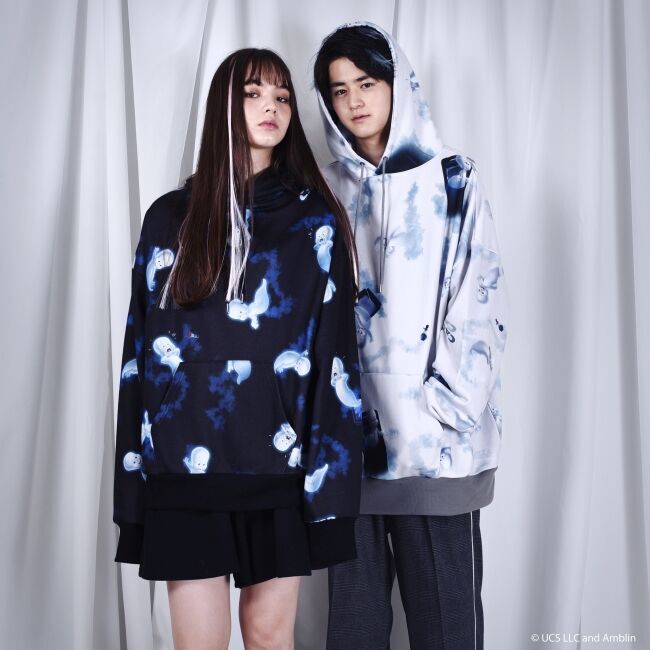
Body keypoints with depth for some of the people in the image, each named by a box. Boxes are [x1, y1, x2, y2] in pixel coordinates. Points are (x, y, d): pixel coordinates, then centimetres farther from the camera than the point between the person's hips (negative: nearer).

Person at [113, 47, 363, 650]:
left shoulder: (315, 219, 5)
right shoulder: (171, 216, 8)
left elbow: (335, 350, 0)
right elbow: (141, 343, 7)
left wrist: (329, 465, -7)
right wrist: (132, 468, 3)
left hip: (279, 458, 0)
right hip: (185, 456, 1)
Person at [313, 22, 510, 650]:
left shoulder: (450, 179, 3)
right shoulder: (327, 190, 12)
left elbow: (482, 294, -4)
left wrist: (446, 404, -11)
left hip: (433, 436, -3)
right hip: (349, 429, 3)